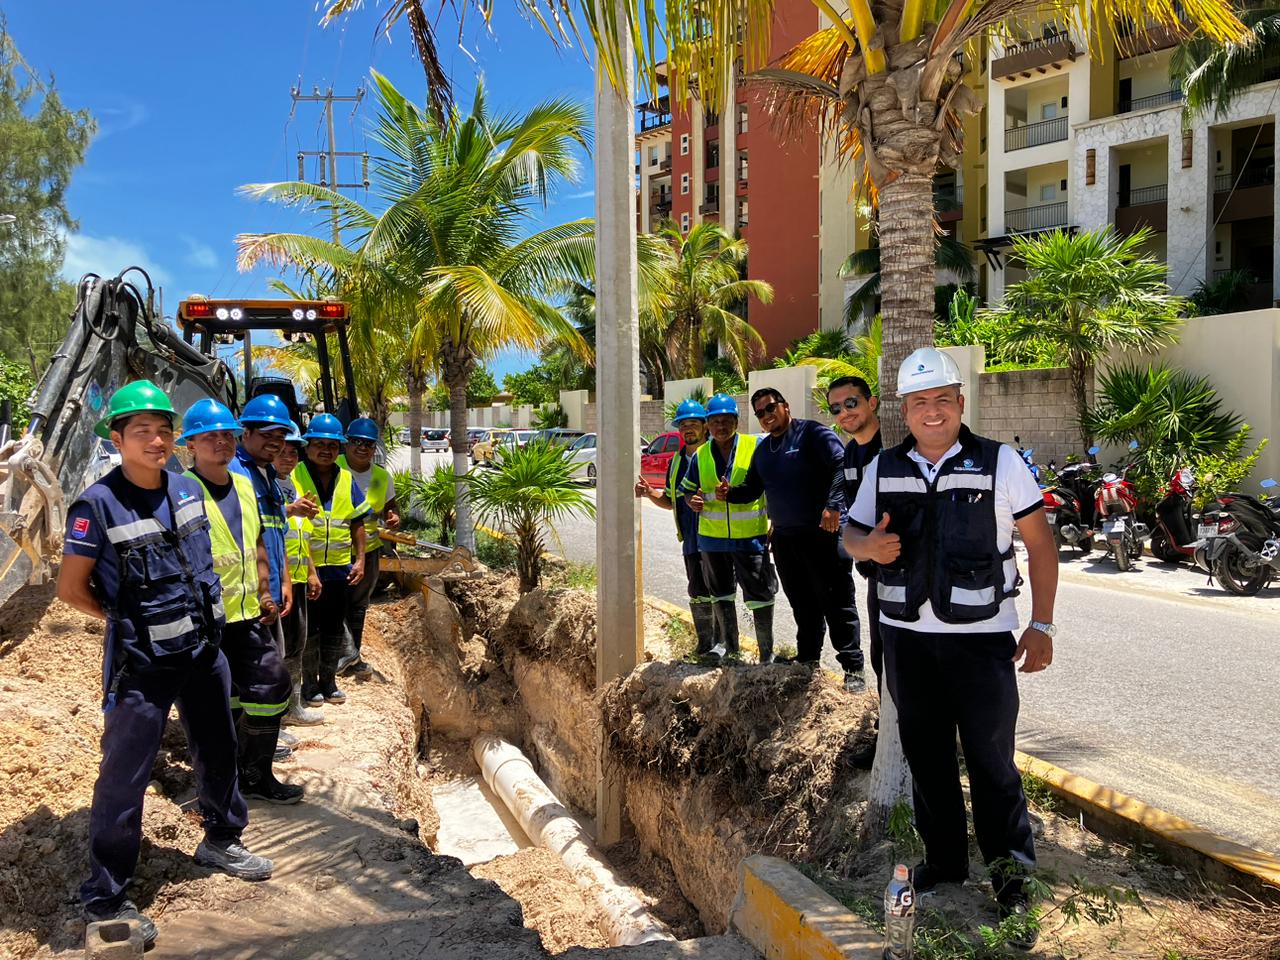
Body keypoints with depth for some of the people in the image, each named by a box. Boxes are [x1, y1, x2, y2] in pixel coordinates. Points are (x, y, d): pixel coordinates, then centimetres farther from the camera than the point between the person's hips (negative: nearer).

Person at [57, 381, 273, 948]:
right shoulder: (98, 505, -15)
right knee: (124, 775, 1)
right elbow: (71, 589, -9)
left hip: (203, 650, 6)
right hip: (140, 664, -6)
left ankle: (221, 839, 41)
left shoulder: (188, 491, 2)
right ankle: (104, 897, 16)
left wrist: (200, 612, 10)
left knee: (218, 752, 19)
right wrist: (130, 620, -2)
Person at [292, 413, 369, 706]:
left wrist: (360, 559, 6)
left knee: (335, 628, 14)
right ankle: (310, 682, 19)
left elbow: (357, 523, 10)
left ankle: (328, 680, 28)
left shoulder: (347, 480, 7)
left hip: (339, 567, 5)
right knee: (308, 628, 4)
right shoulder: (294, 476, -7)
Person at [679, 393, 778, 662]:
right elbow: (688, 490, 14)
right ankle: (727, 643, 35)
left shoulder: (756, 447, -7)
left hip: (751, 536, -4)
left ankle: (767, 651, 13)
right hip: (712, 537, 4)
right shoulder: (701, 455, 5)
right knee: (721, 593, 18)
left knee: (760, 594, 1)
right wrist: (693, 502, -8)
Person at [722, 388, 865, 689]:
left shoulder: (811, 433, -8)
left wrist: (833, 505, -30)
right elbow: (752, 487, 23)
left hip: (822, 533, -7)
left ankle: (852, 668, 0)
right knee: (802, 603, 16)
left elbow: (841, 464, -19)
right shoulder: (763, 449, 17)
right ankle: (807, 658, 27)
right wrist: (731, 493, 2)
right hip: (784, 538, 7)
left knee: (837, 602, -4)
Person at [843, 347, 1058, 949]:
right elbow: (851, 532, 14)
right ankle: (943, 860, 29)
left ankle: (1011, 877, 17)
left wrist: (1041, 626, -4)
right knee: (925, 755, 13)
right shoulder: (883, 470, 6)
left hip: (981, 637, -3)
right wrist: (867, 545, -11)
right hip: (907, 635, 4)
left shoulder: (999, 464, -3)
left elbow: (1040, 544, 0)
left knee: (991, 760, -1)